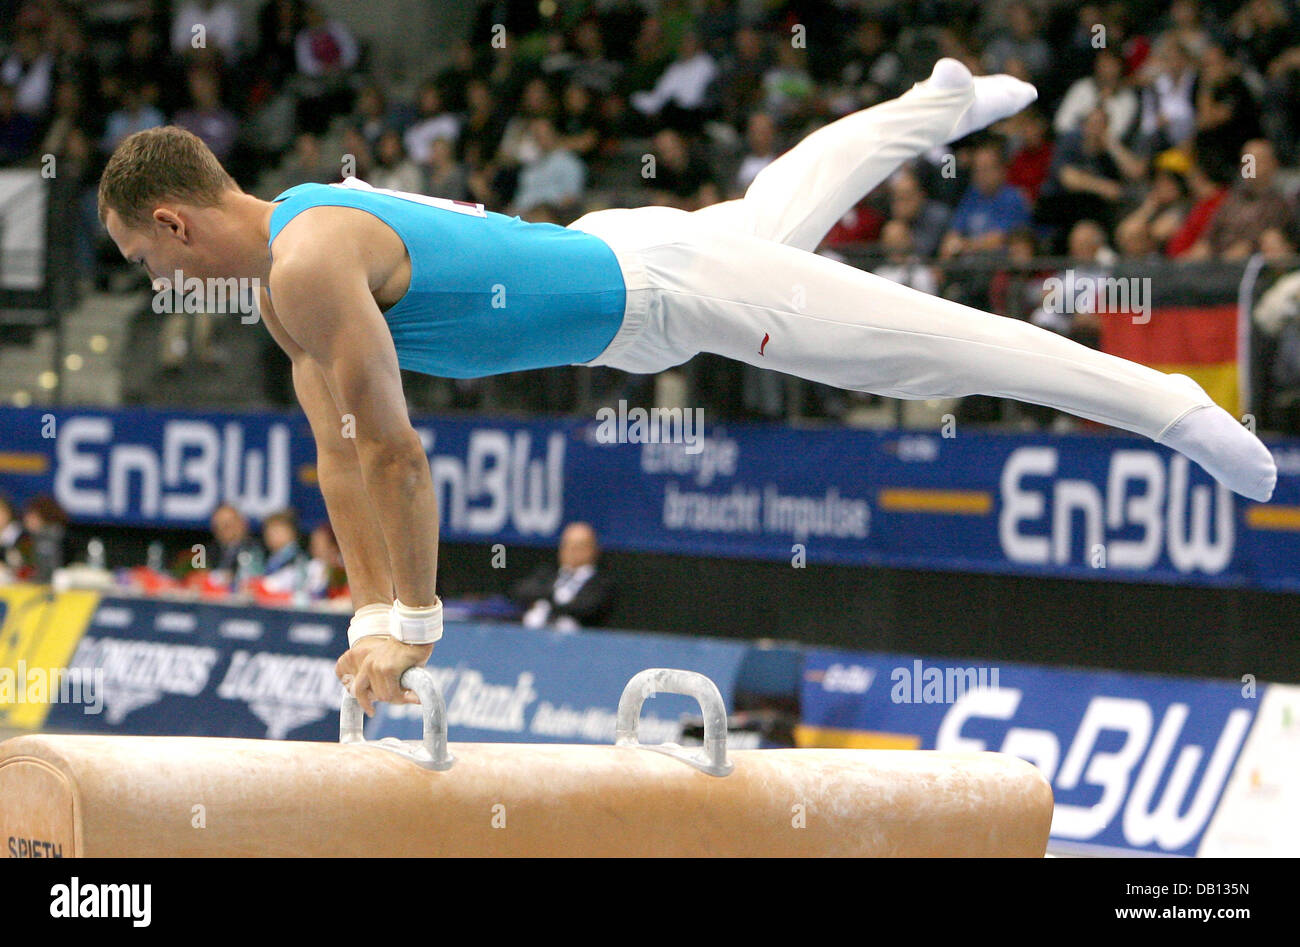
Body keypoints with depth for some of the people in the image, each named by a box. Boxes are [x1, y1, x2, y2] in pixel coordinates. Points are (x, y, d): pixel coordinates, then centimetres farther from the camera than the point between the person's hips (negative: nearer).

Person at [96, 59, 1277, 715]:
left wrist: (411, 622, -24)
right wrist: (369, 615, 2)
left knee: (936, 351, -2)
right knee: (775, 211, 36)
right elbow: (339, 457, 6)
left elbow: (396, 453, -30)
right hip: (609, 258, 9)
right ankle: (945, 99, 60)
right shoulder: (284, 278, 1)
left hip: (665, 287, -9)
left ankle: (1175, 409, 5)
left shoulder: (314, 262, -29)